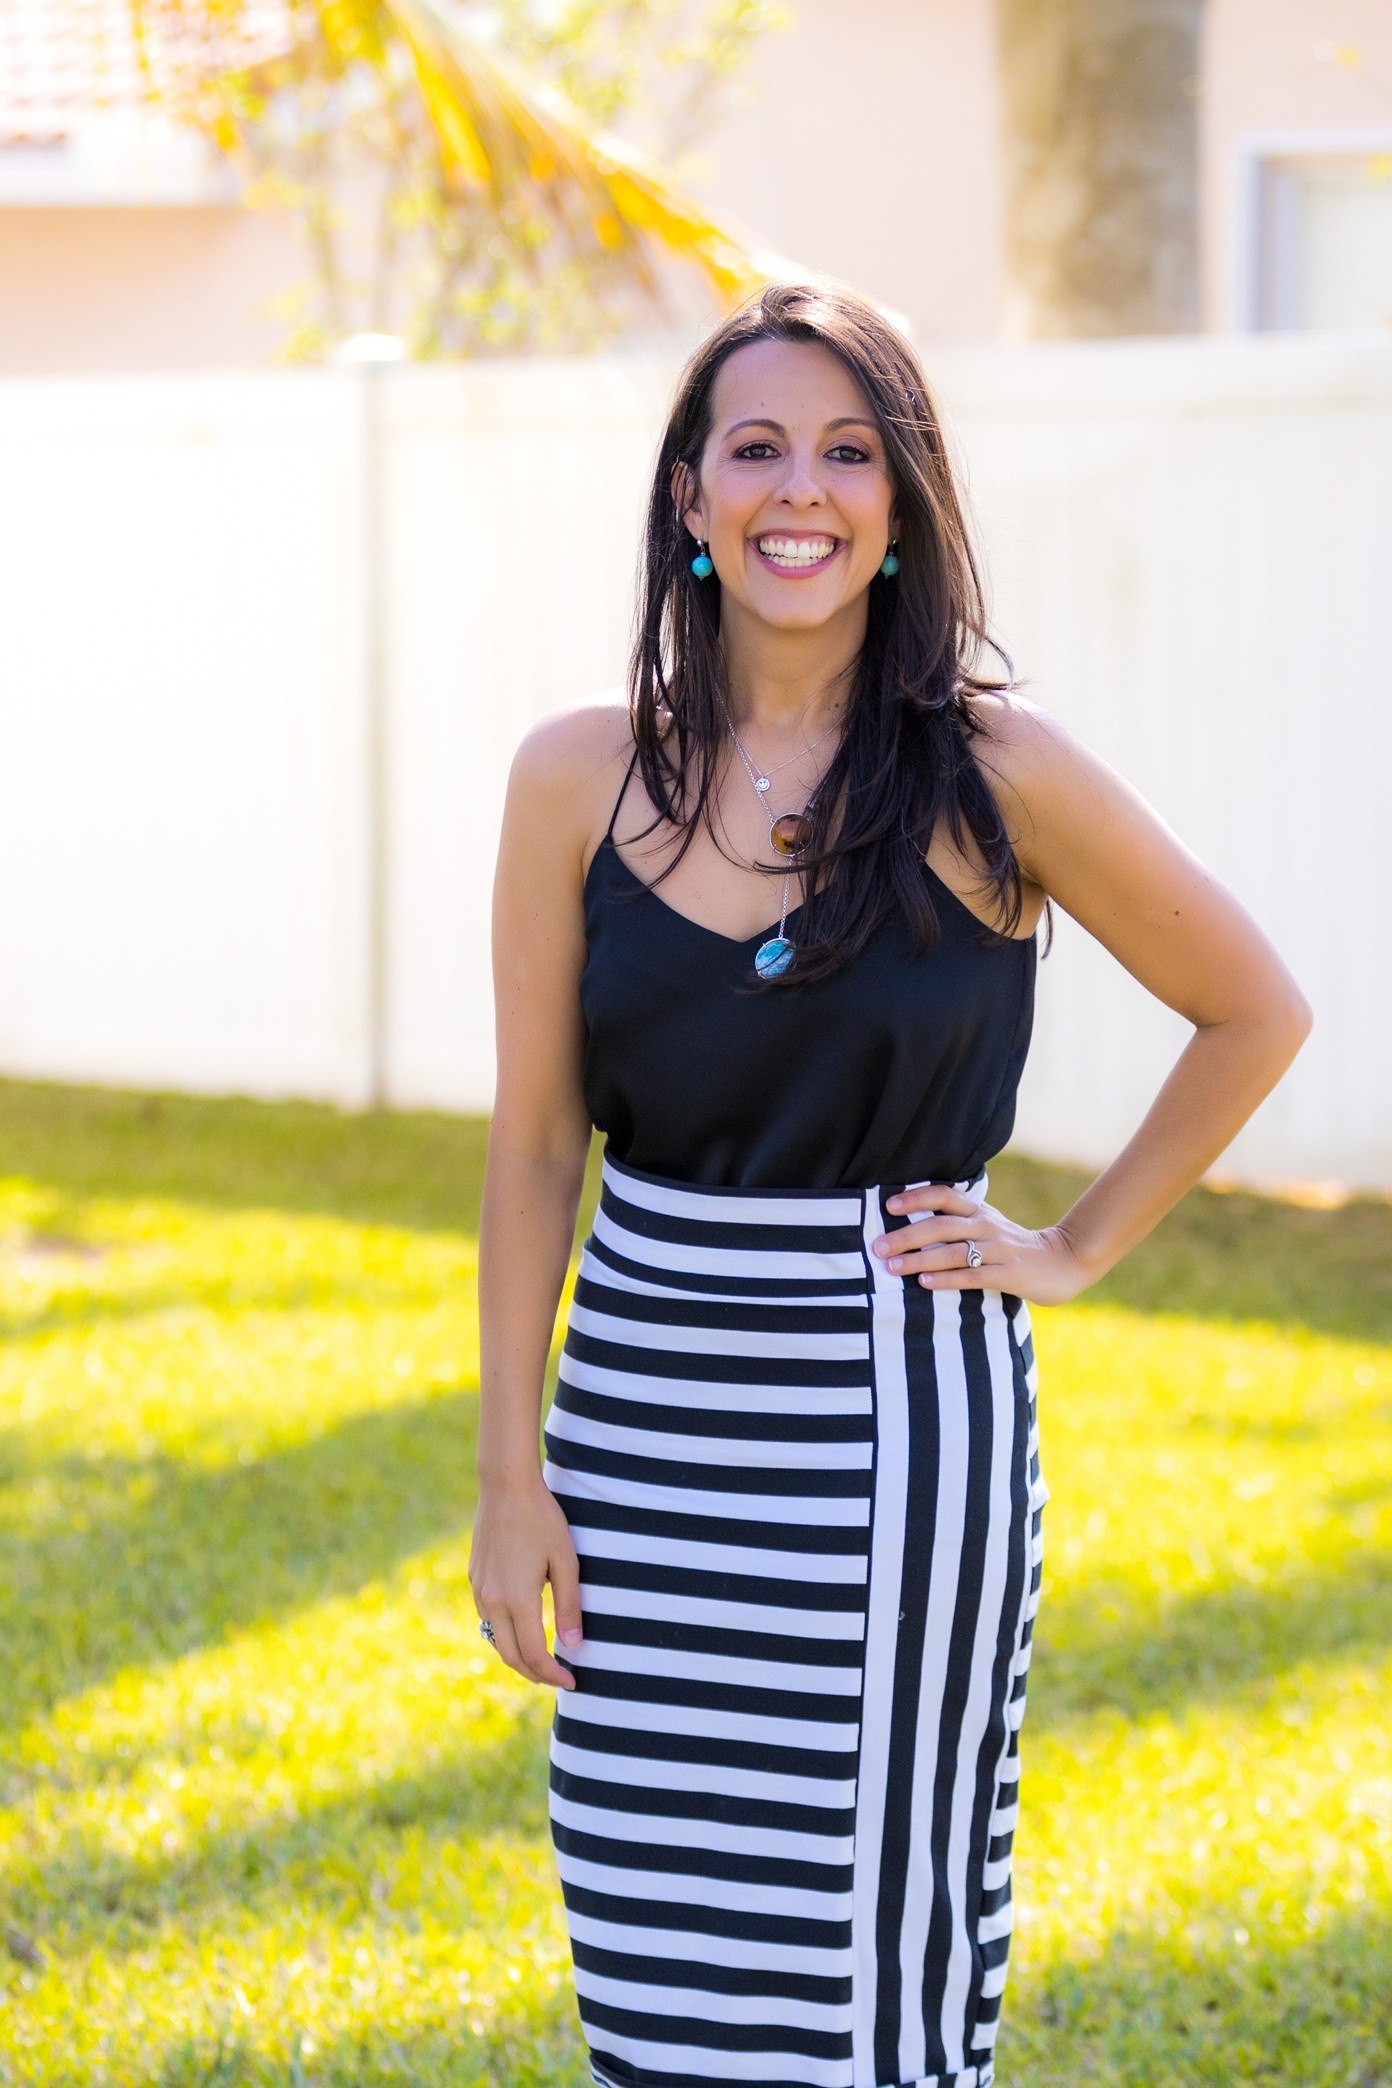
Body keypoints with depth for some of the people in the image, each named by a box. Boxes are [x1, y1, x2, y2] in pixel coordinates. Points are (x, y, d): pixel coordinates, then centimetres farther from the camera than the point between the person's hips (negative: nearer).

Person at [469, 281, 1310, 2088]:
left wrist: (1076, 1251, 2)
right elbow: (533, 1142, 5)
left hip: (899, 1414, -3)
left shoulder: (995, 777, -7)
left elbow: (1256, 1014, 6)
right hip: (642, 1408, 3)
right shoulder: (583, 779, 0)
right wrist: (509, 1474, 2)